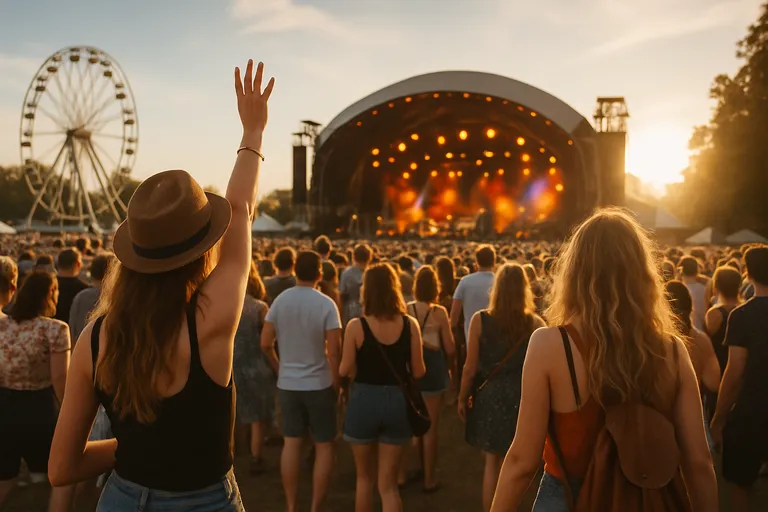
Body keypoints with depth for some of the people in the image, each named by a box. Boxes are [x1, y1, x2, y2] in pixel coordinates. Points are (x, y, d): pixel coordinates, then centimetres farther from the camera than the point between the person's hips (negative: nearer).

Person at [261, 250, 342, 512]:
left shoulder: (280, 300, -4)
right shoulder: (326, 304, -15)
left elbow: (265, 343, -2)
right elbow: (334, 350, -18)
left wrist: (280, 368, 13)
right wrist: (336, 380, -4)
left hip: (287, 383, 4)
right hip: (319, 384, -3)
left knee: (291, 443, 14)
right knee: (324, 446, 10)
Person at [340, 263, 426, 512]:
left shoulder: (356, 326, -12)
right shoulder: (410, 325, -7)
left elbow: (345, 371, -10)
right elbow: (418, 372, -4)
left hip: (364, 400, -1)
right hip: (397, 402, 1)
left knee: (365, 477, 21)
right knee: (388, 484, 11)